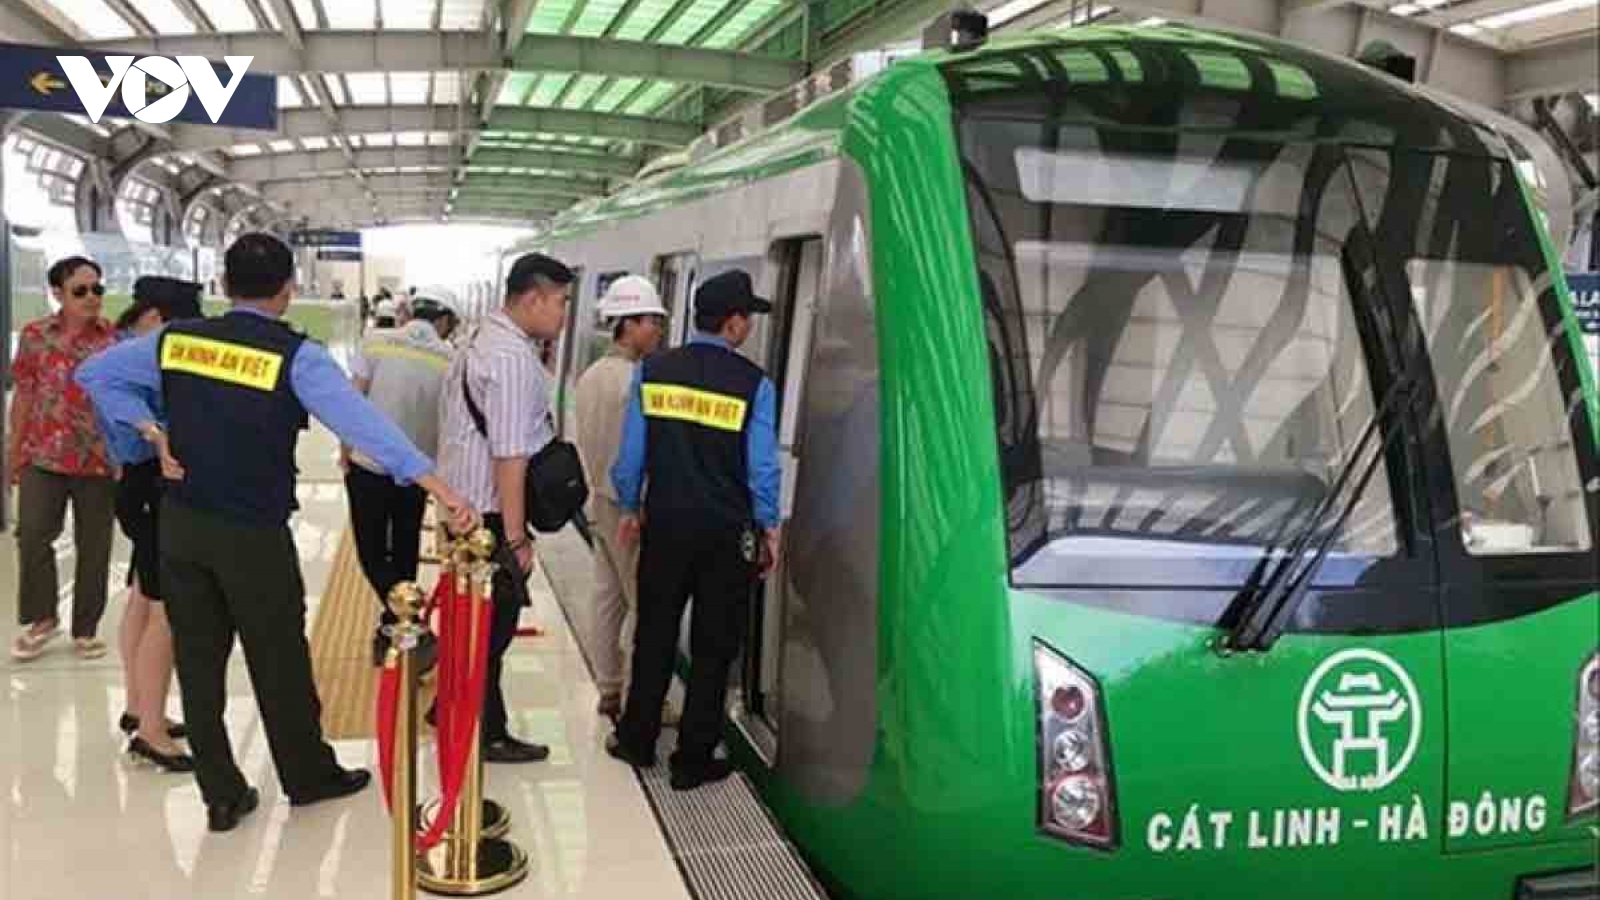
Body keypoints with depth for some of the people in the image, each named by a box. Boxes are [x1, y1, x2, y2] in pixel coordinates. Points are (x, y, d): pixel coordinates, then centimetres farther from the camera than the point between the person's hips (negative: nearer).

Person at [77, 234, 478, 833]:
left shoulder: (175, 339, 0)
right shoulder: (296, 356, -15)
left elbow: (94, 373, 11)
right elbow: (360, 421, -26)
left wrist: (153, 433, 6)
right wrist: (435, 484, -33)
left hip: (181, 525, 4)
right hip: (255, 534, -4)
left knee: (198, 661, 11)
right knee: (280, 663, 11)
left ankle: (222, 796, 20)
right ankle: (308, 776, 29)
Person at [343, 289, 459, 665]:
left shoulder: (377, 342, -8)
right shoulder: (450, 360, -5)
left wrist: (345, 449, 7)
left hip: (368, 465, -1)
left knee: (371, 553, 8)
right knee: (404, 555, 17)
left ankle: (403, 621, -8)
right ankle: (396, 626, 27)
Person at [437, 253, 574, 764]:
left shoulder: (483, 338, 11)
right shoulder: (514, 358, -21)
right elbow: (509, 456, -23)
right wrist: (515, 538, -19)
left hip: (462, 501, 10)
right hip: (491, 511, -10)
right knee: (494, 623, 2)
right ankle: (487, 736, 13)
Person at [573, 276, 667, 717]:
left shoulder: (590, 375, 10)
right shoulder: (634, 379, -18)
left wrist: (598, 482, 17)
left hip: (600, 497, 9)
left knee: (607, 597, 12)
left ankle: (609, 690, 18)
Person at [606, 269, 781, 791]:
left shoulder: (652, 370, -2)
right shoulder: (753, 383, -10)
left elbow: (631, 451, 1)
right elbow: (762, 467, -7)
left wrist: (628, 508, 15)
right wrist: (768, 529, 6)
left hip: (665, 522, 3)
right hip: (728, 532, -3)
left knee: (654, 634, 16)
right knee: (713, 647, 8)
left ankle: (637, 741, 28)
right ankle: (693, 761, 16)